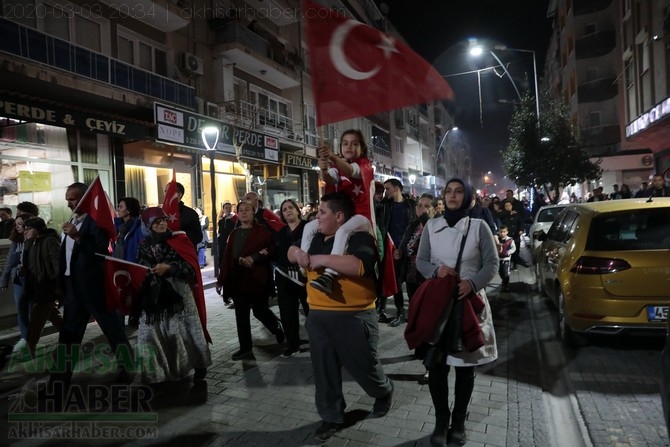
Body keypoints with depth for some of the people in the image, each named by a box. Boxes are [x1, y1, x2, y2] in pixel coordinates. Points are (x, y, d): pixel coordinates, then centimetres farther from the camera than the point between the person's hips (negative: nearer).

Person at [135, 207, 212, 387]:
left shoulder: (179, 240, 0)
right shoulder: (144, 245, 9)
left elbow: (191, 266, -7)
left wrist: (169, 268, -18)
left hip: (178, 294, -3)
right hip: (153, 297, 3)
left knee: (183, 331, 1)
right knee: (152, 334, -2)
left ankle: (199, 366, 19)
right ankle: (158, 375, 11)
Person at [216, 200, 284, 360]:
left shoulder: (262, 231, -4)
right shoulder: (234, 233, 12)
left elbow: (273, 249, -11)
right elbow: (227, 257, 9)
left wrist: (254, 258, -20)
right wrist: (220, 280, 6)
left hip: (256, 278, -5)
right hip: (237, 279, 5)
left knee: (259, 311, 4)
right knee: (241, 315, 8)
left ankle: (278, 328, 34)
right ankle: (245, 348, 19)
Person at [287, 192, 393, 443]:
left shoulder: (359, 238, -14)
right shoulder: (316, 238, 11)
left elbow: (360, 265, -32)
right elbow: (290, 252, 21)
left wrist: (321, 259, -25)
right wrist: (297, 252, -4)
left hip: (354, 317, -6)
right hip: (318, 315, 7)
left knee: (363, 366, 11)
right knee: (324, 370, 14)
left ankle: (384, 392, 44)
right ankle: (331, 416, 34)